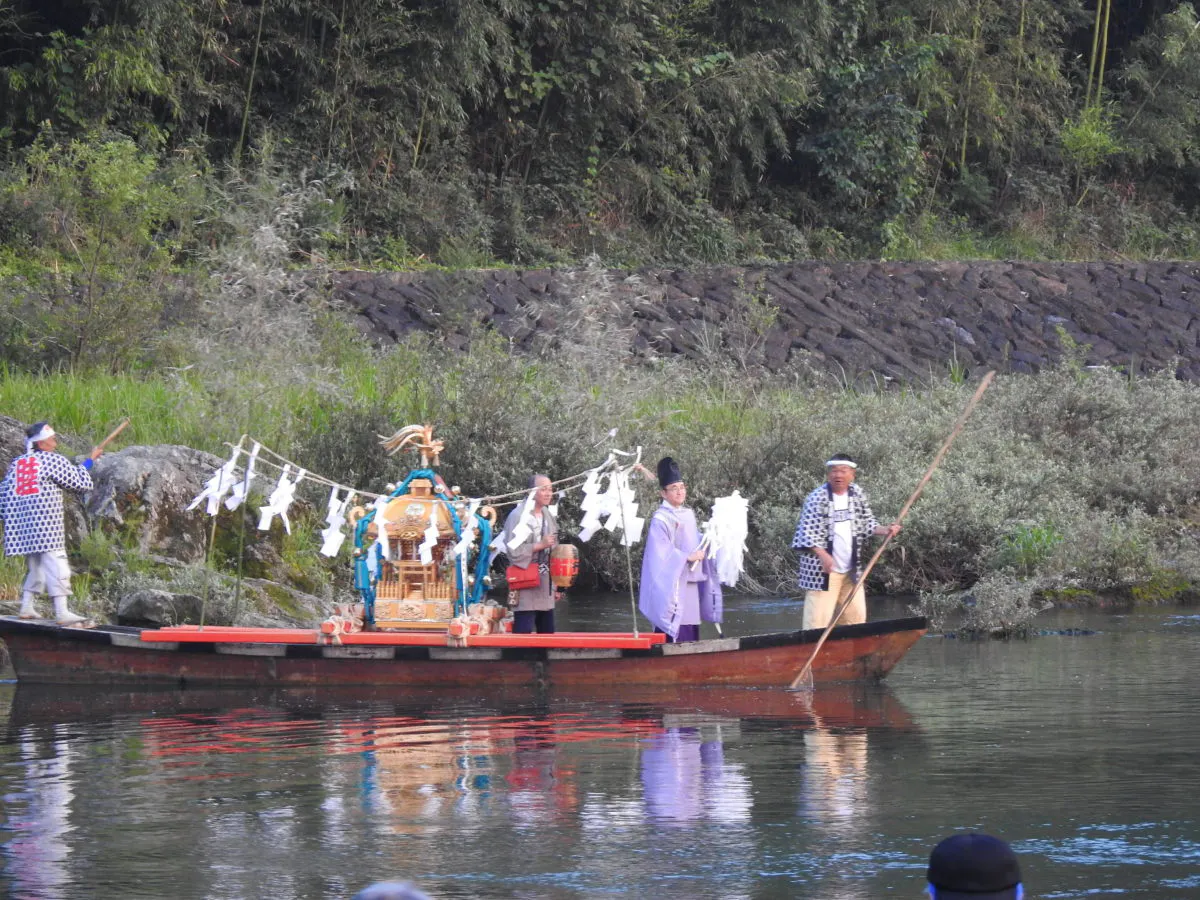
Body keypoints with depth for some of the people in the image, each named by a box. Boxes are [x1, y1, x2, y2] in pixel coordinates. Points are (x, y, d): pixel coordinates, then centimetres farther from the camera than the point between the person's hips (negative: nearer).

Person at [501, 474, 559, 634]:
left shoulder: (549, 517, 14)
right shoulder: (518, 516, -10)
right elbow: (513, 550, -17)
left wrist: (555, 586, 20)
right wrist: (540, 545, -18)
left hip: (546, 587, 8)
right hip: (526, 587, -8)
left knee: (547, 633, 8)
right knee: (523, 634, -10)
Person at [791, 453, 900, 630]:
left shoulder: (858, 495, 7)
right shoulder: (817, 498, -12)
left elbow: (867, 524, 14)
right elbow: (807, 531, -17)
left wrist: (885, 530, -6)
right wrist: (822, 554, -30)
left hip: (851, 571, 6)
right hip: (823, 571, -6)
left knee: (856, 616, 9)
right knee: (818, 619, -10)